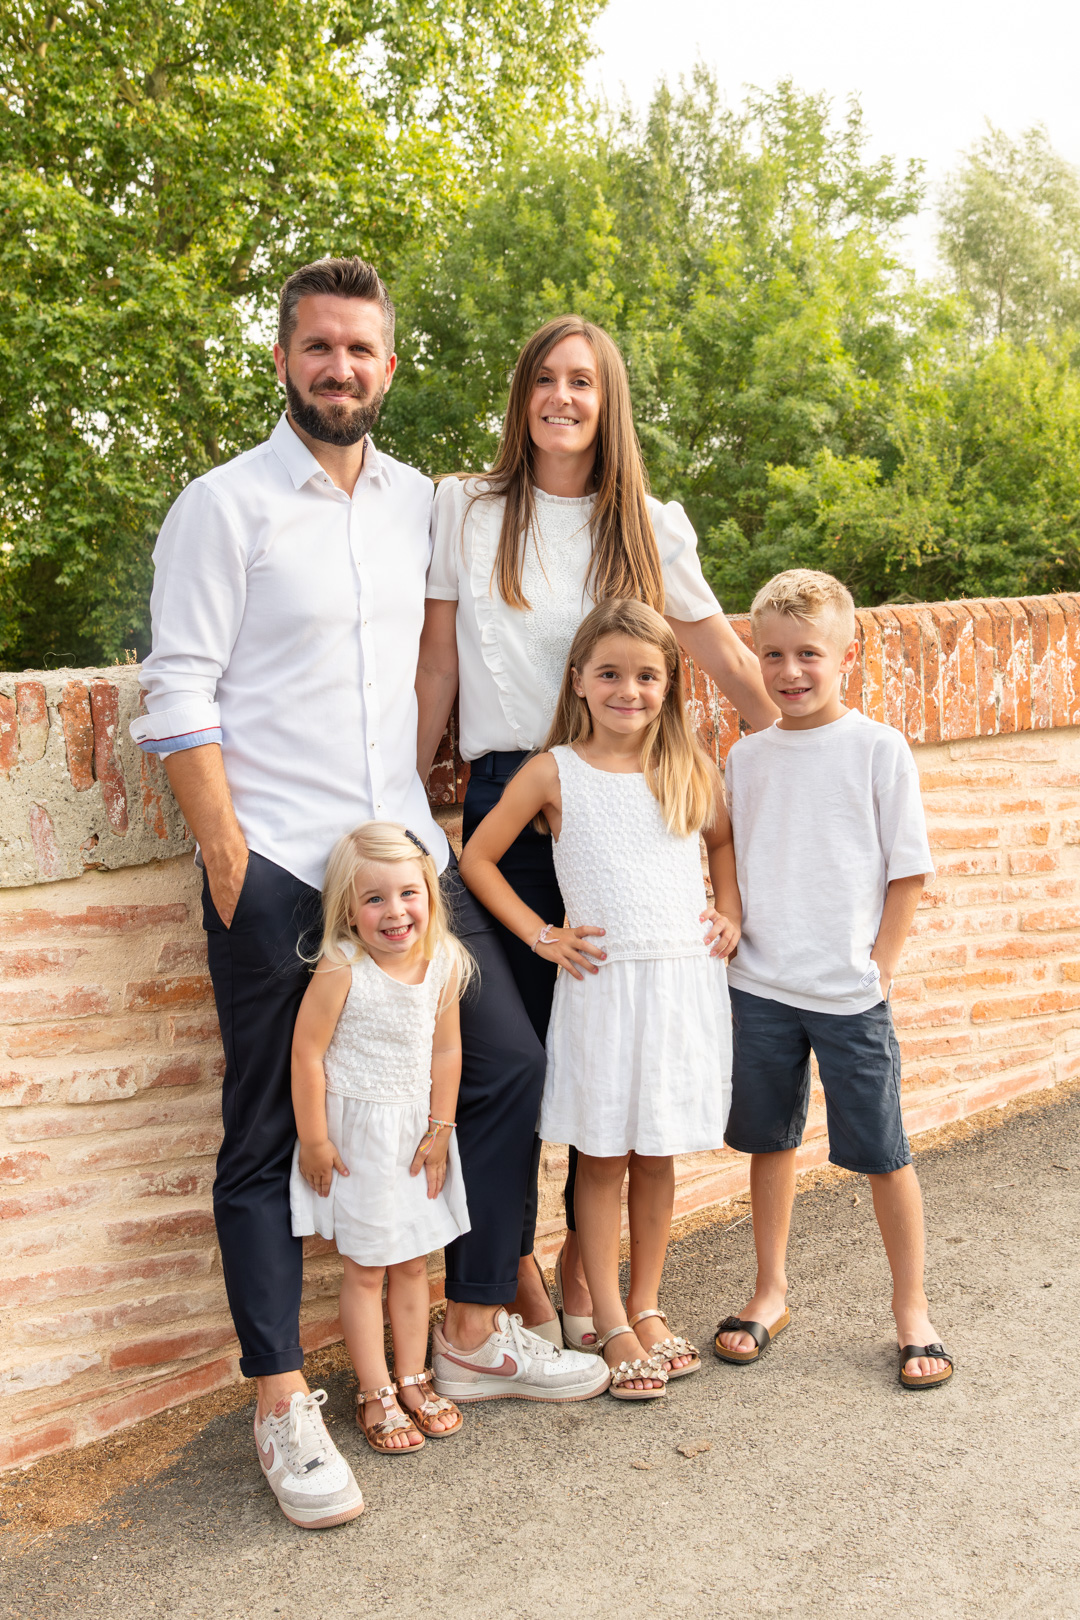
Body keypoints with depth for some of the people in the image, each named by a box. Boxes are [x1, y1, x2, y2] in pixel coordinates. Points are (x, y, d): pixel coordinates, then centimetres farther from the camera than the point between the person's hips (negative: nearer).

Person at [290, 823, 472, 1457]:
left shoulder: (444, 964, -8)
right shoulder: (342, 969, -22)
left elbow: (446, 1049, 1)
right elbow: (308, 1052, -16)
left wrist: (440, 1128, -1)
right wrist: (313, 1139, -12)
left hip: (417, 1128, 4)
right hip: (356, 1131, -4)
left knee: (413, 1263, 14)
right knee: (366, 1268, 6)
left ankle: (413, 1379, 30)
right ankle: (376, 1395, 19)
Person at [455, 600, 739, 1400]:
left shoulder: (692, 767, 5)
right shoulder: (555, 772, -4)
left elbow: (724, 838, 22)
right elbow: (477, 859, 2)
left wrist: (731, 912, 8)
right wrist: (541, 935, -3)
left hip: (687, 980, 3)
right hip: (602, 983, -2)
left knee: (659, 1154, 12)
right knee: (603, 1157, 6)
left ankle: (646, 1306, 28)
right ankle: (611, 1324, 18)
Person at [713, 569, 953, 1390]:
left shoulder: (879, 749, -5)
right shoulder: (747, 756, 6)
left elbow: (907, 869, -3)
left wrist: (881, 965, -7)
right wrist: (731, 939, 3)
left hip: (850, 991, -3)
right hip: (759, 985, 4)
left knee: (883, 1152, 5)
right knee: (769, 1139, 14)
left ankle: (912, 1306, 23)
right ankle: (771, 1293, 31)